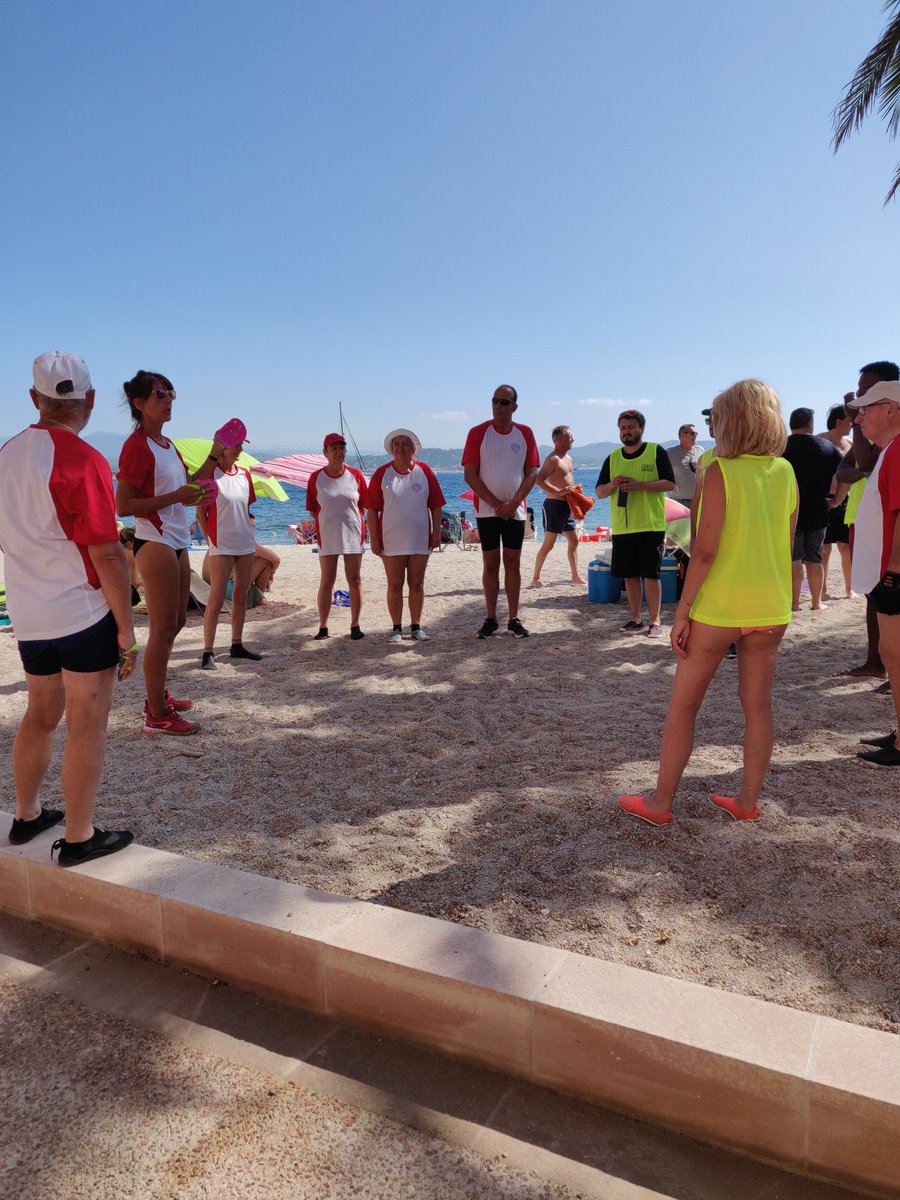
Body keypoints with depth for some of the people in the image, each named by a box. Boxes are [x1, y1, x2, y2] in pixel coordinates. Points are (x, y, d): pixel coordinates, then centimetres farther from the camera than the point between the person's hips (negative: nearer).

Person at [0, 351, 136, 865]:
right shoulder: (83, 460, -17)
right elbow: (107, 554, -19)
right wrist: (127, 629, -13)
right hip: (84, 613, -7)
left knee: (42, 715, 21)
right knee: (88, 724, 3)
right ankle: (79, 837, 12)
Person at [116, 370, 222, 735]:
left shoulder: (167, 444, 14)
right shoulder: (137, 446, -14)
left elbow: (187, 486, 24)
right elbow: (123, 505, -19)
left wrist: (214, 457, 13)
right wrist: (176, 496, -22)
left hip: (177, 543, 10)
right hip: (155, 543, -10)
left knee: (176, 622, 17)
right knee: (163, 628, -5)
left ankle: (158, 696, 30)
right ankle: (156, 715, 3)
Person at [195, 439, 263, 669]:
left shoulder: (245, 474, 10)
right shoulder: (209, 474, -8)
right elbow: (200, 512, -7)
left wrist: (248, 532, 12)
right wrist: (211, 539, -8)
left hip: (245, 544, 7)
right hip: (221, 545, -7)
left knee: (241, 596, 12)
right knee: (216, 598, -7)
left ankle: (237, 645, 23)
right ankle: (208, 652, -2)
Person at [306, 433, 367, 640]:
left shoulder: (356, 475, 0)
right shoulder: (316, 477, 0)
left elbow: (364, 505, 7)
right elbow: (312, 509, 6)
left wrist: (349, 519, 2)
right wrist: (330, 521, 1)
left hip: (353, 535, 0)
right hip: (327, 536, 0)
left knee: (354, 581, 4)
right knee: (326, 582, 3)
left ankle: (355, 625, 13)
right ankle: (323, 627, 12)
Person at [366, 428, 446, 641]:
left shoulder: (424, 471, 2)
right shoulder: (382, 474, 0)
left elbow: (436, 504, 4)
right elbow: (372, 508, -1)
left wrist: (436, 532, 0)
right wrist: (373, 537, -6)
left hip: (420, 539, 1)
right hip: (391, 540, -1)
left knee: (417, 584, 7)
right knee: (395, 584, 4)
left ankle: (416, 626, 17)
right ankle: (396, 628, 12)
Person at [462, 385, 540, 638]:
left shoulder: (525, 434, 5)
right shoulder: (478, 433, -2)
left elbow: (532, 473, 3)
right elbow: (470, 475, -5)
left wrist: (513, 503, -10)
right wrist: (496, 504, -10)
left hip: (515, 510, 2)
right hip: (487, 510, -1)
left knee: (513, 563, 4)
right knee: (490, 564, 0)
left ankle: (514, 619, 9)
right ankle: (490, 619, 7)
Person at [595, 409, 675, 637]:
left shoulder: (656, 452, 0)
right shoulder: (613, 458, 12)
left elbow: (670, 483, -8)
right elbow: (599, 492, 13)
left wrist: (639, 485, -19)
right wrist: (612, 485, -10)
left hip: (651, 526, -4)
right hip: (621, 528, 4)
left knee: (651, 574, -3)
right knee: (630, 574, 8)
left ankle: (655, 621, 5)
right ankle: (636, 619, 19)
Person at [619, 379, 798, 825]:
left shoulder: (720, 471, -13)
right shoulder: (785, 472, 4)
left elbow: (705, 550, -18)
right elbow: (787, 546, 9)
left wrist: (682, 611, -12)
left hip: (718, 606, -5)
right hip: (771, 606, 6)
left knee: (683, 704, 5)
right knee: (757, 703, 13)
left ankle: (659, 803, 13)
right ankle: (748, 801, 22)